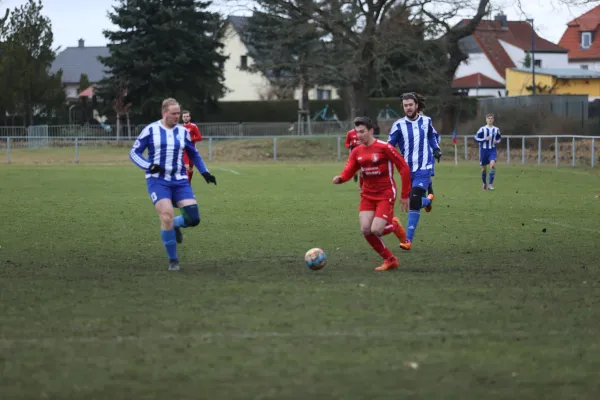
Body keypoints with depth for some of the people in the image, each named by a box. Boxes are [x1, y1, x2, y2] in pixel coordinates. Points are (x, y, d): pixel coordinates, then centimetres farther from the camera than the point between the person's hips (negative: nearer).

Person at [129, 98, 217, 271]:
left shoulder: (183, 132, 7)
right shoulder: (150, 130, -2)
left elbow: (194, 154, 22)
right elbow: (134, 152, 0)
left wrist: (205, 172, 10)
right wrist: (148, 166, -17)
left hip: (180, 181, 3)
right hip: (158, 181, -3)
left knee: (193, 218, -13)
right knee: (167, 216, -20)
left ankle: (175, 225, 25)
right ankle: (173, 260, -4)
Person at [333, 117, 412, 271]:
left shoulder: (384, 148, -14)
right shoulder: (357, 151, 4)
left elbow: (404, 168, -11)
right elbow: (348, 172, 2)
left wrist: (404, 195, -9)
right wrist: (339, 178, -23)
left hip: (385, 195, -6)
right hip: (367, 195, 6)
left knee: (376, 230, -18)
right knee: (365, 230, -10)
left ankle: (395, 226, 18)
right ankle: (389, 260, 10)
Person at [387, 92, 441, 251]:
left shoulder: (426, 121, 3)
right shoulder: (399, 125, -4)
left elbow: (432, 136, 23)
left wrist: (436, 149, 9)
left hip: (423, 168, -1)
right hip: (407, 169, 2)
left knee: (414, 202, -15)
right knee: (413, 201, 10)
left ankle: (409, 240, -14)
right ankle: (427, 200, 50)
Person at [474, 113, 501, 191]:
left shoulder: (496, 129, 4)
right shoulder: (482, 129, -5)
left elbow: (499, 138, 19)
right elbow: (476, 138, -5)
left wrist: (497, 141, -4)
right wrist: (485, 139, -18)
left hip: (492, 150, 1)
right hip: (483, 150, -1)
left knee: (493, 165, -22)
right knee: (484, 168, 7)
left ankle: (490, 184, -18)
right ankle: (484, 184, 30)